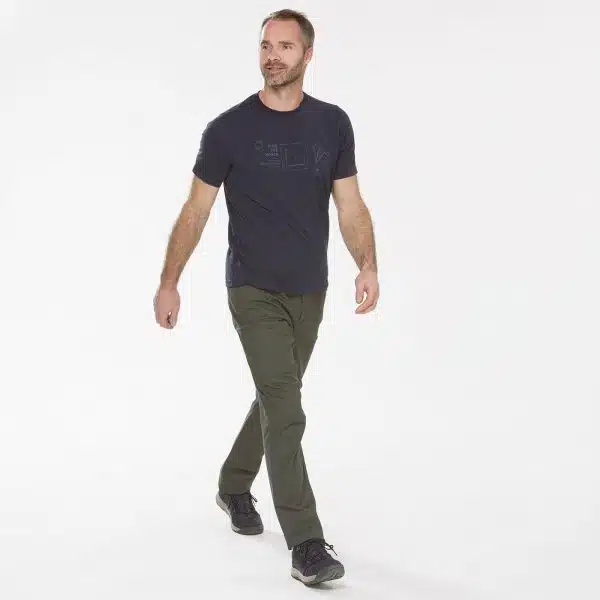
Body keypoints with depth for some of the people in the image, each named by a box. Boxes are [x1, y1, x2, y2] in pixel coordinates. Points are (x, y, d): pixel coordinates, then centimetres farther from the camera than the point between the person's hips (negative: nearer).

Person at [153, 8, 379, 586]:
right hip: (254, 291, -4)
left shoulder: (333, 124, 1)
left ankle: (233, 486, 43)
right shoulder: (229, 129, -9)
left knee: (275, 399, 19)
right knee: (286, 413, -13)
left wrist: (367, 267, -18)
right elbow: (196, 210, -3)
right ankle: (306, 544, -10)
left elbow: (351, 206, -2)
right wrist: (169, 282, -5)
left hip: (309, 290, 5)